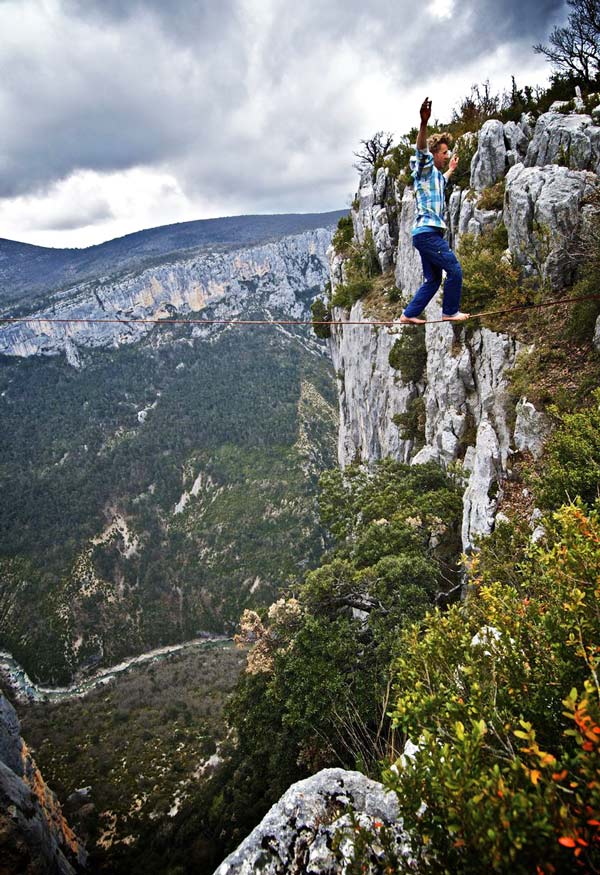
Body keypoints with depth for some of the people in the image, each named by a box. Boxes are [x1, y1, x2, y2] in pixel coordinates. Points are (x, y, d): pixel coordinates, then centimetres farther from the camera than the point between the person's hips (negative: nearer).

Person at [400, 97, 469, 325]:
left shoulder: (436, 173, 26)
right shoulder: (426, 167, -2)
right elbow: (421, 149, -25)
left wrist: (451, 169, 64)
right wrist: (424, 122, -41)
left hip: (426, 234, 10)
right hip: (427, 231, -10)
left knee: (433, 280, 11)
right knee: (454, 270, -9)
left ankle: (409, 314, 10)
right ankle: (450, 312, -1)